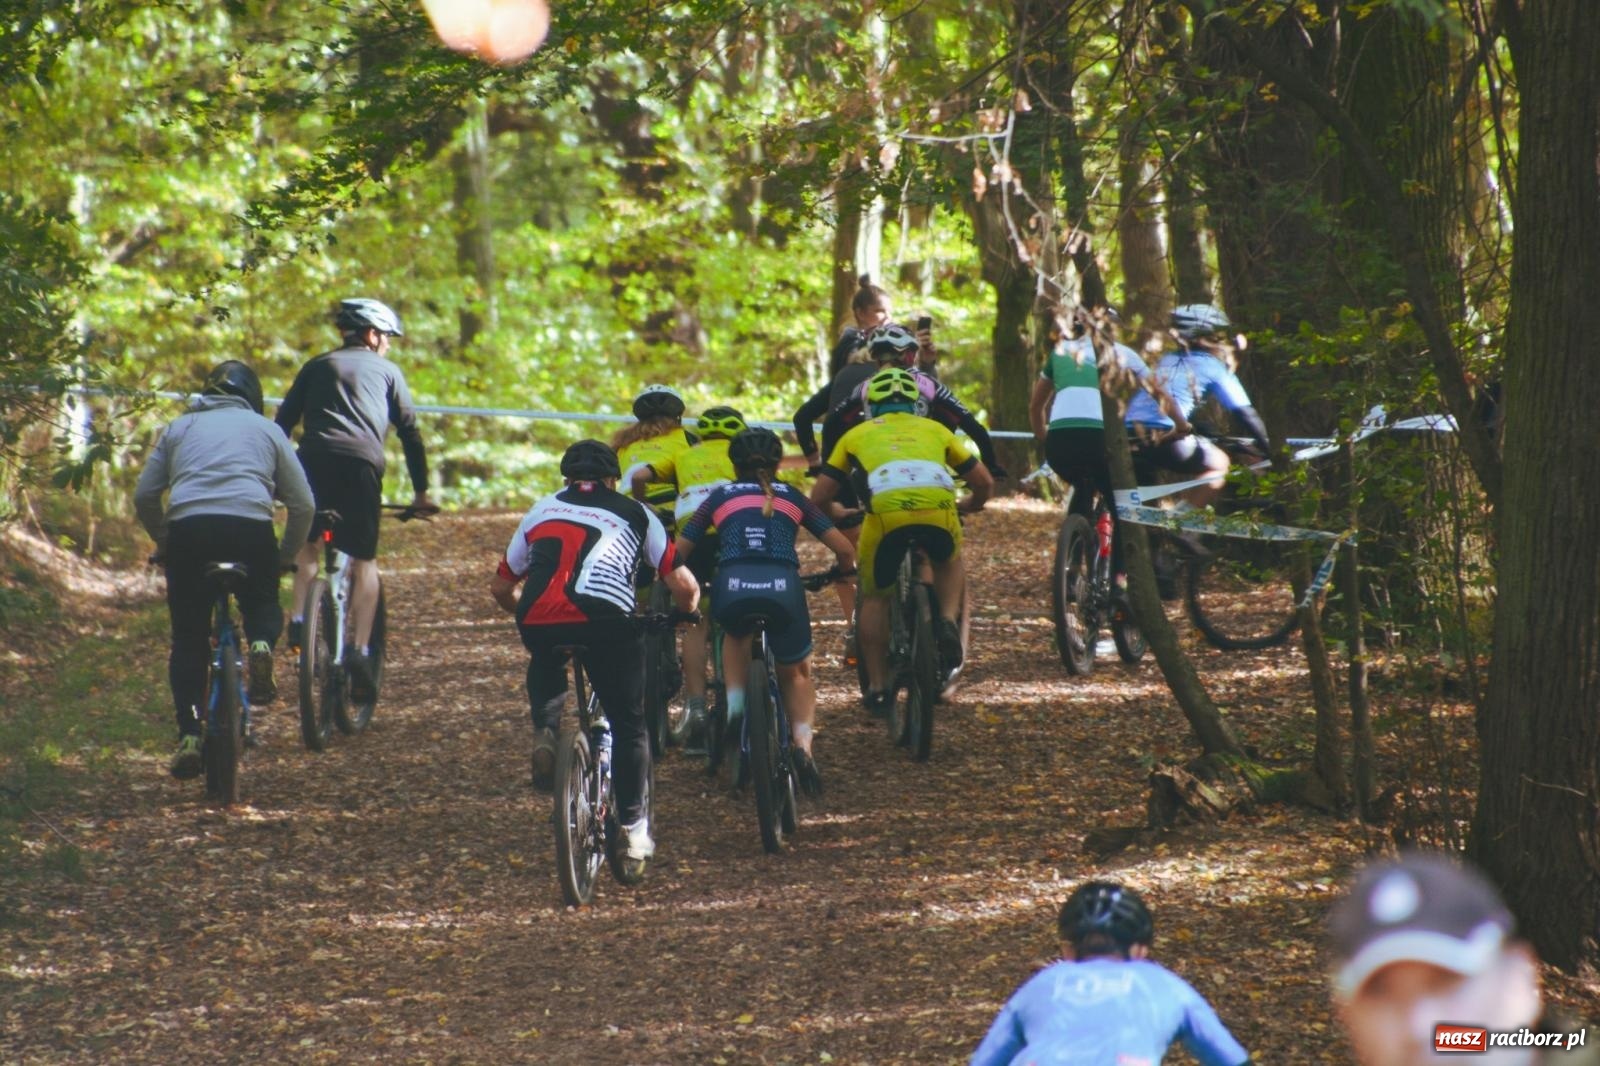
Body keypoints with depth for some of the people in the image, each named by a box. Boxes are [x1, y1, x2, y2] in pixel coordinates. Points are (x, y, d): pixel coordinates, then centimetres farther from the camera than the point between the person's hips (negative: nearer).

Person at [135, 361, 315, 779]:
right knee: (262, 602, 25)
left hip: (188, 528, 1)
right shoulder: (265, 430, 22)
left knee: (188, 639, 11)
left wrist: (163, 543, 29)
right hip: (250, 526, -1)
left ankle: (189, 733, -1)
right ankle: (262, 644, -9)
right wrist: (287, 555, 29)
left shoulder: (180, 428, 25)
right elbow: (303, 504, 17)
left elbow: (144, 496, 17)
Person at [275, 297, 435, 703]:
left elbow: (283, 423, 21)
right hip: (362, 463, -2)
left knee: (308, 543, 22)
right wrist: (420, 492, 26)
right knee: (364, 560, 6)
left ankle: (298, 620, 1)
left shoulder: (316, 367, 27)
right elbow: (410, 432, 21)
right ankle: (359, 649, -8)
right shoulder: (386, 371, 23)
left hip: (314, 457, 2)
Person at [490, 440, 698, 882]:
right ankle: (634, 828, 12)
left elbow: (500, 587, 34)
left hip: (539, 620, 2)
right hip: (607, 618, -2)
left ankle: (546, 727, 9)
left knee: (545, 670, 36)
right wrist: (684, 613, 37)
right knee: (629, 724, 15)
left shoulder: (542, 510, 29)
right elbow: (685, 586, 15)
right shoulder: (634, 514, 23)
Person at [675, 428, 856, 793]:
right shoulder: (792, 497, 26)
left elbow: (679, 552, 19)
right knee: (796, 673, 23)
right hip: (783, 589, 0)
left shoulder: (721, 497, 24)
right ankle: (803, 745, 0)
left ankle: (734, 705, 15)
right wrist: (844, 572, 44)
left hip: (731, 588, 0)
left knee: (736, 634, 37)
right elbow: (844, 549, 21)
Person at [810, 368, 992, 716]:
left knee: (875, 597, 23)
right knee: (949, 562, 35)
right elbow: (984, 482, 34)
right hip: (938, 510, 1)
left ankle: (877, 687, 21)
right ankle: (948, 622, 9)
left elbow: (818, 497, 27)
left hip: (885, 510, -1)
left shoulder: (857, 435, 30)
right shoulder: (934, 429, 33)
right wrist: (968, 506, 55)